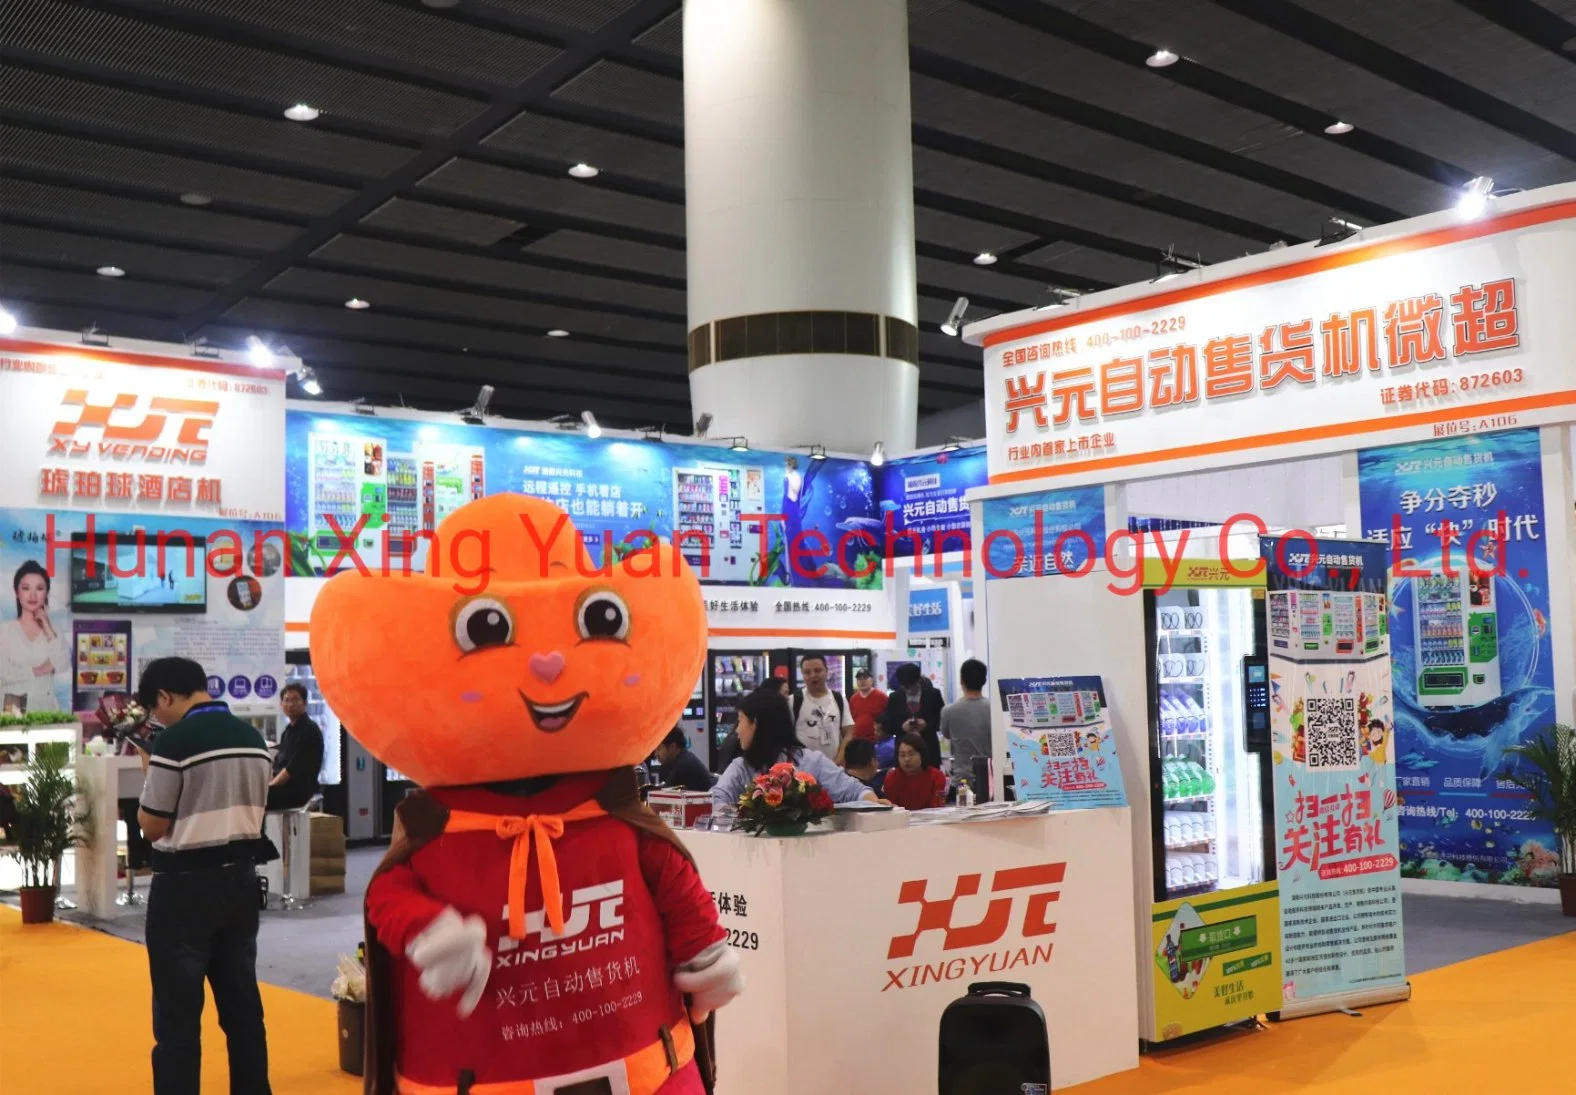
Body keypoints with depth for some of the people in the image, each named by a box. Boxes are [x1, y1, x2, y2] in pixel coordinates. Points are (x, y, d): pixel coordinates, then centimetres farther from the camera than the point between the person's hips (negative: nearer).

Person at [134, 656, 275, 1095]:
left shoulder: (173, 742, -15)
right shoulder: (253, 738, 6)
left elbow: (152, 827, -10)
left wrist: (149, 773, 3)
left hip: (186, 884, -6)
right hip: (240, 878, 7)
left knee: (177, 1012, 3)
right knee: (243, 1001, 13)